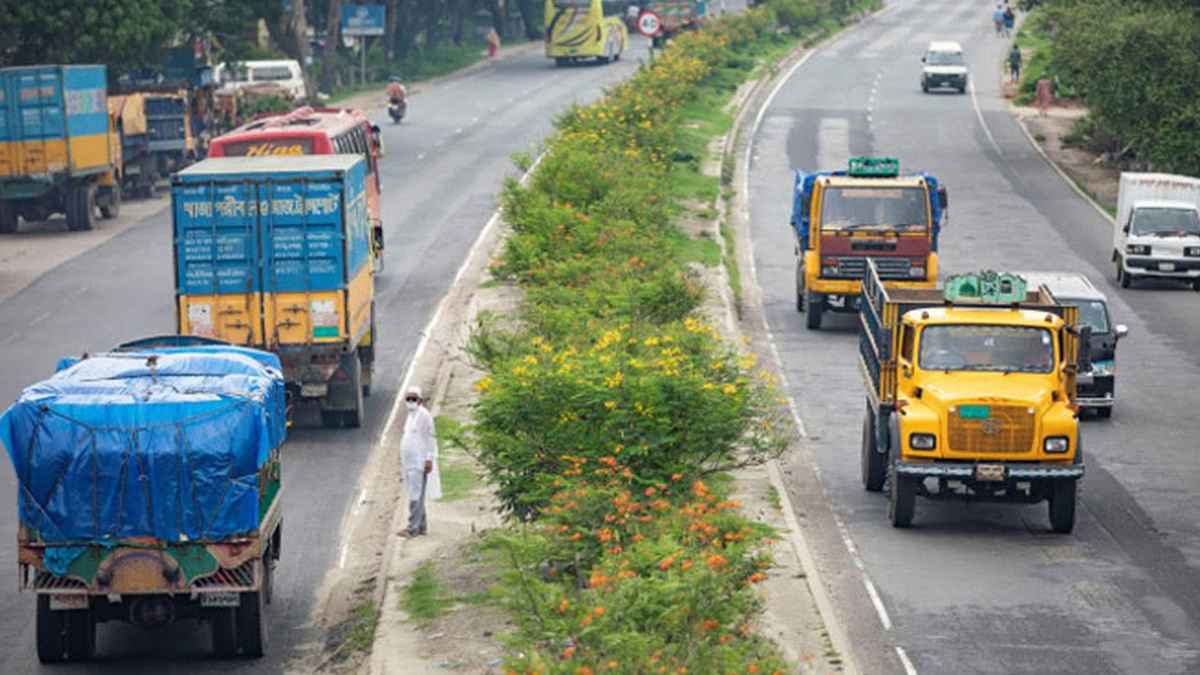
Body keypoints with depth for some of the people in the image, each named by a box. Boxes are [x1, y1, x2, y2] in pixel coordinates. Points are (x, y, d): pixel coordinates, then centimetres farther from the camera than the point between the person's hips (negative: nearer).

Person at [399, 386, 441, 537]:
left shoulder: (423, 415, -10)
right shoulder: (410, 415, 17)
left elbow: (430, 438, -14)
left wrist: (429, 459, -19)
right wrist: (402, 460, 22)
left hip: (420, 462, -10)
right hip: (409, 462, 10)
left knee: (416, 495, -10)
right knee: (415, 495, 12)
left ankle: (413, 528, -11)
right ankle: (422, 526, 19)